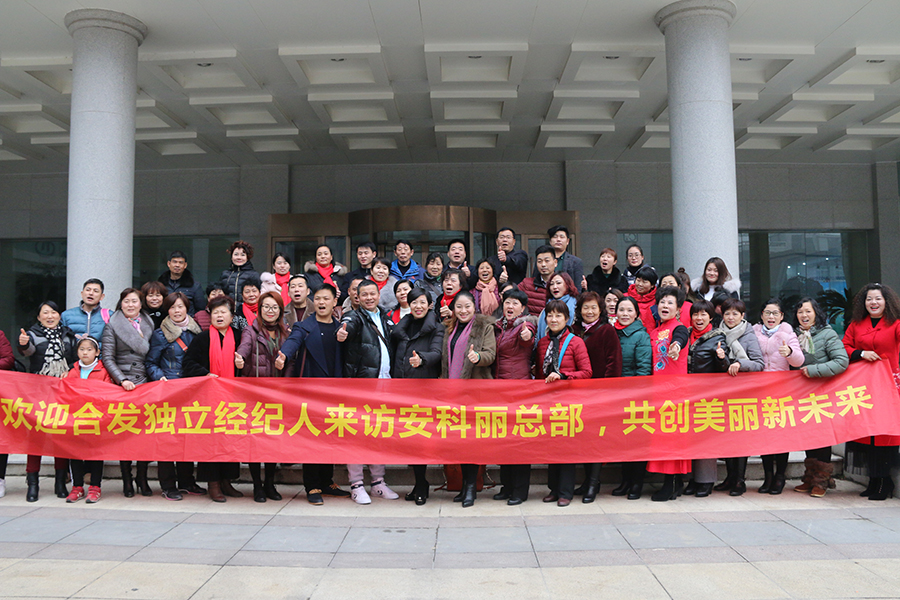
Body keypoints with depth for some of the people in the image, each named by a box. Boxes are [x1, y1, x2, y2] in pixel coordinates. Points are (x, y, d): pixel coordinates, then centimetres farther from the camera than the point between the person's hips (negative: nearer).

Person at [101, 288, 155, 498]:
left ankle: (142, 478, 12)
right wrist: (122, 380, -13)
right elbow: (108, 358, -2)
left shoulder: (148, 324, 13)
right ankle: (126, 479, 10)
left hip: (145, 383, 3)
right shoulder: (112, 325, 3)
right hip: (122, 384, -3)